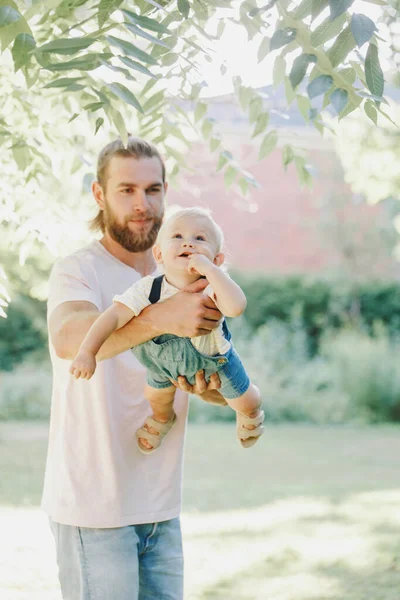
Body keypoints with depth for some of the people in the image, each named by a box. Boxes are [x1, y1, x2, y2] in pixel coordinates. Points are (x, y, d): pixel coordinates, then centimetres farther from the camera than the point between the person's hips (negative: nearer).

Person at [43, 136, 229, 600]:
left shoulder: (180, 279, 12)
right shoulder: (78, 271, -10)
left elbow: (234, 386, 10)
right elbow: (68, 339, -33)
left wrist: (211, 386, -15)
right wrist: (161, 318, -48)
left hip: (161, 506, 7)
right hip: (93, 507, -6)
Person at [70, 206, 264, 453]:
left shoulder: (211, 286, -39)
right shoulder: (148, 289, -33)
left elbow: (236, 307, -59)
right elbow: (113, 316, -34)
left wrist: (209, 268, -58)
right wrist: (87, 352, -44)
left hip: (213, 356, -2)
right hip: (166, 358, 2)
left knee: (243, 400, 11)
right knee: (155, 396, 22)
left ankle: (251, 414, 51)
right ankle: (163, 419, 61)